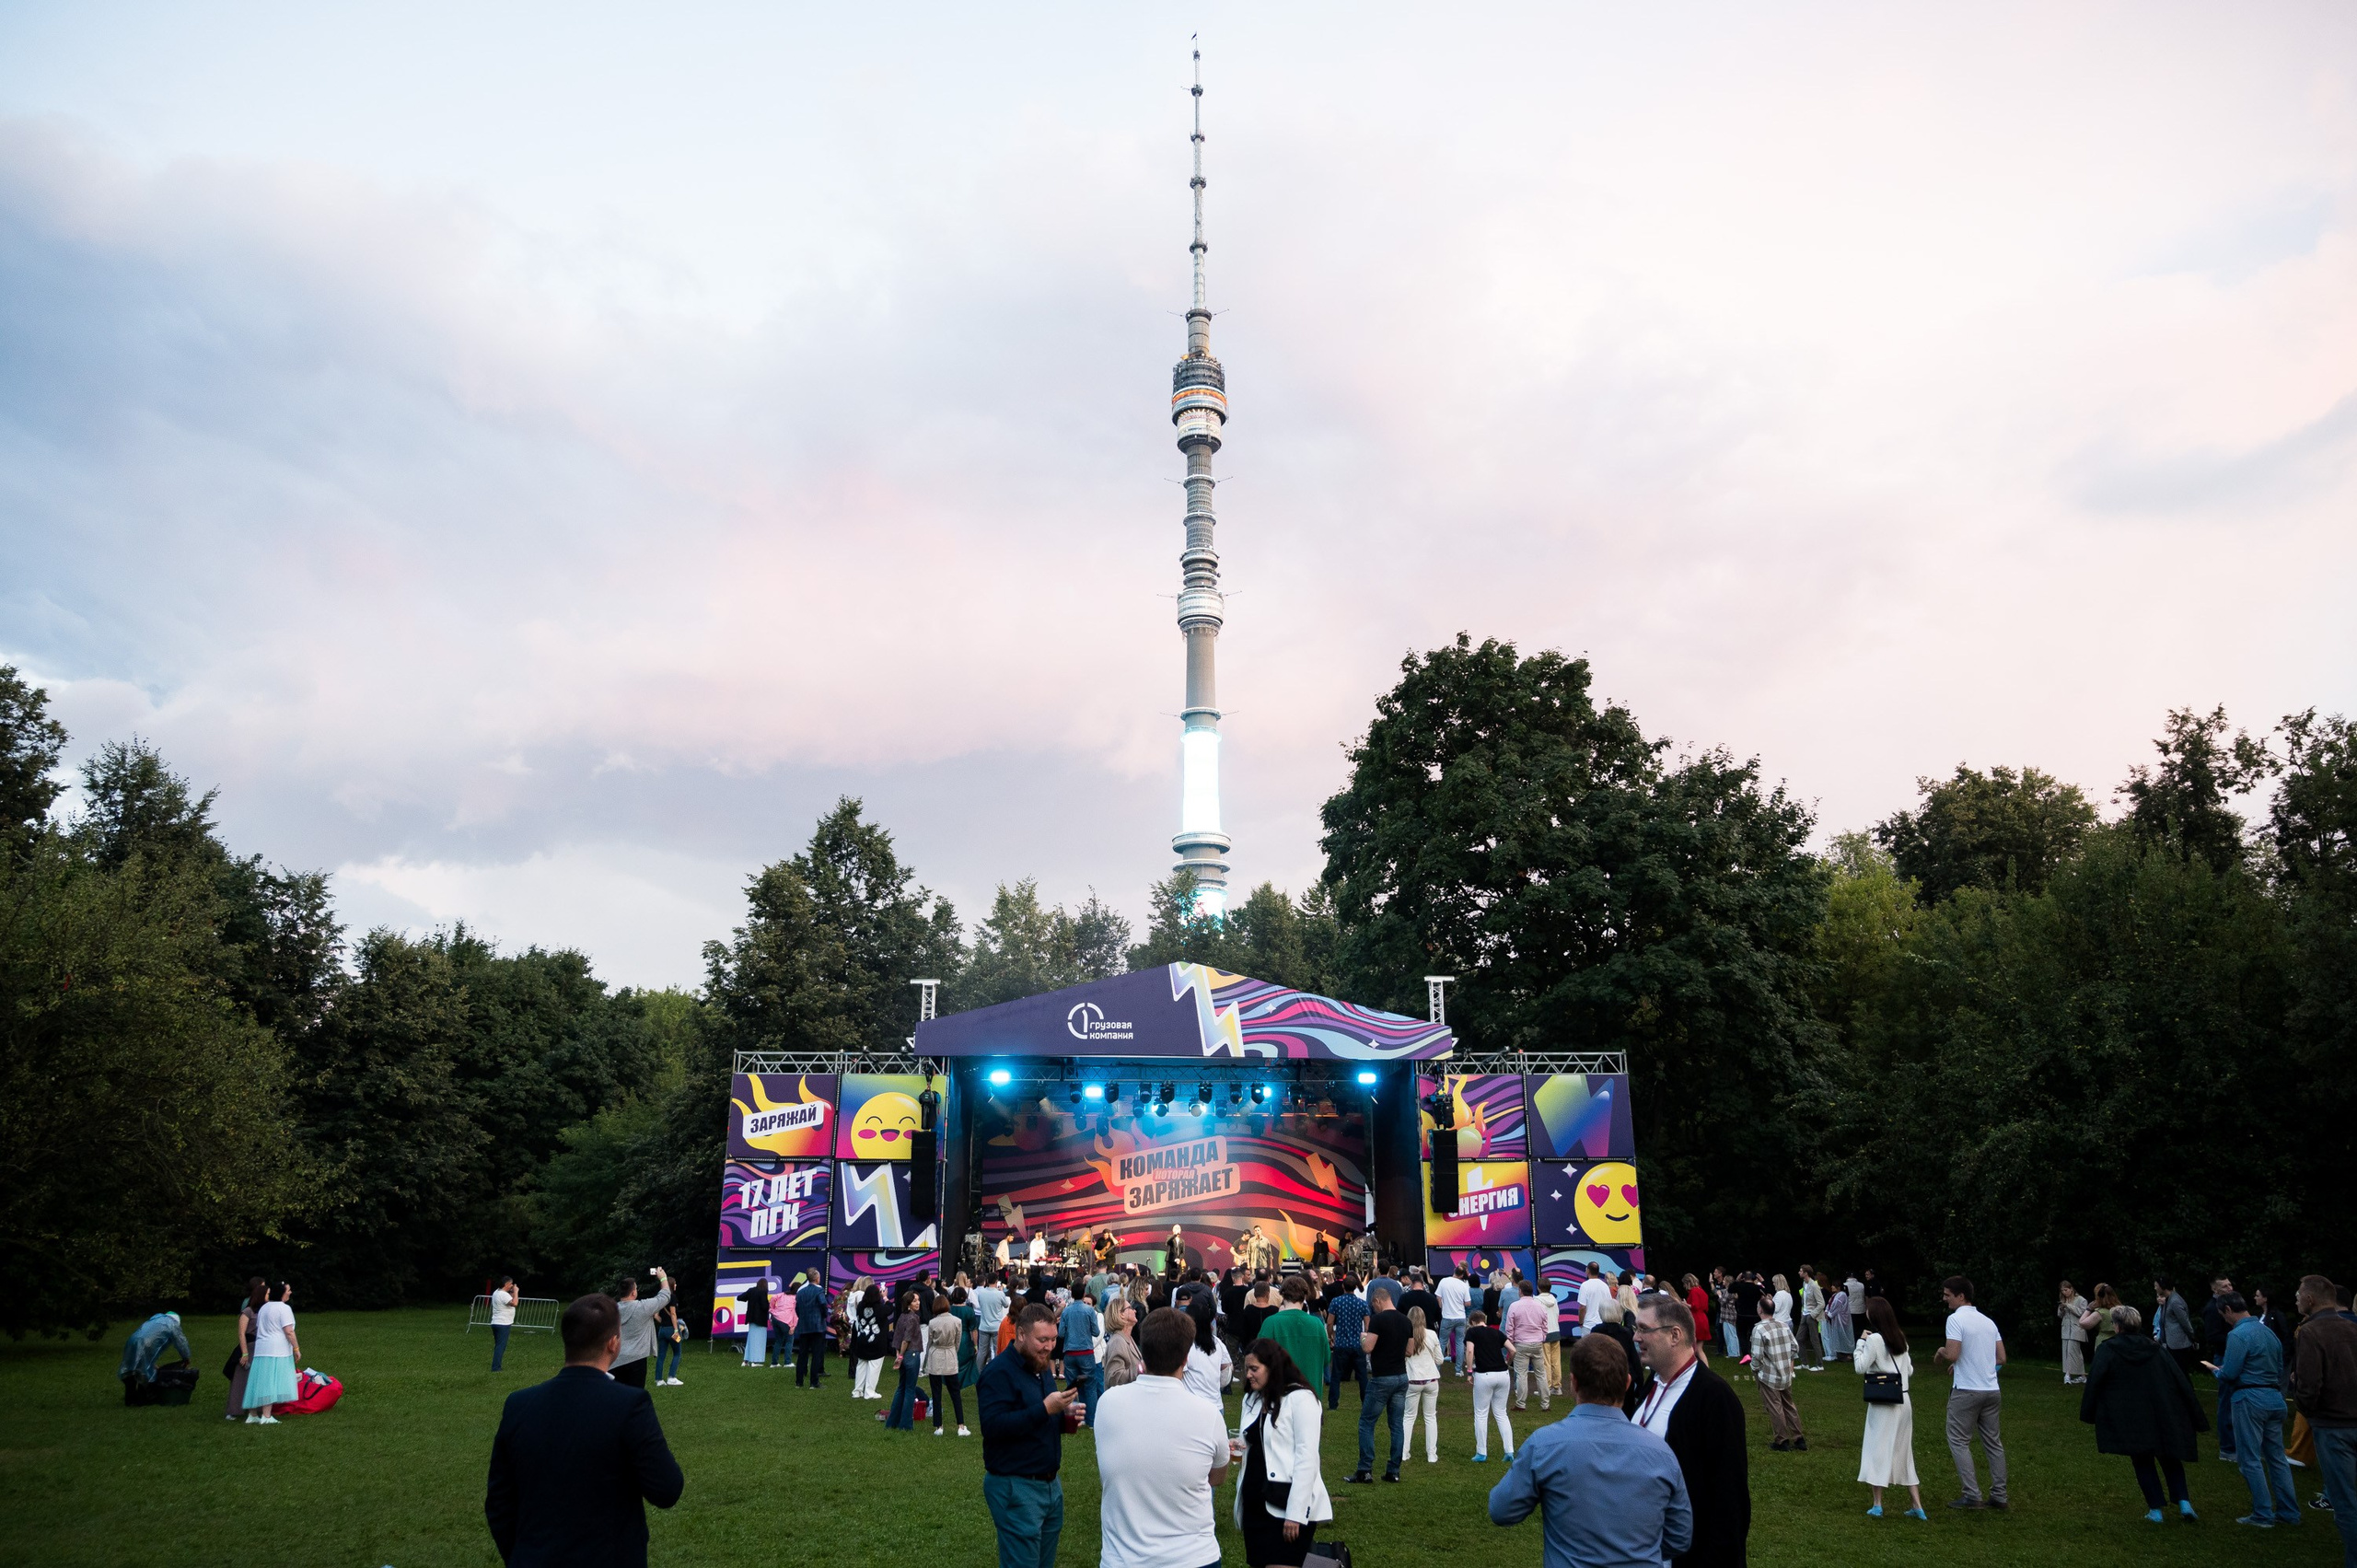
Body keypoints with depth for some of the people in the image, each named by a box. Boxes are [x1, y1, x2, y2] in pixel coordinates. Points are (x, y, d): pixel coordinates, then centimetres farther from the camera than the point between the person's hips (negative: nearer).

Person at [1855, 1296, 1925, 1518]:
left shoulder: (1874, 1339, -14)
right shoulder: (1900, 1337, 8)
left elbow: (1860, 1367, -13)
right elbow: (1910, 1370, 13)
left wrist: (1860, 1342, -5)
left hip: (1883, 1402, -6)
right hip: (1904, 1400, 7)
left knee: (1878, 1449, 1)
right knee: (1903, 1452, 13)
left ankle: (1877, 1505, 0)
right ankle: (1916, 1506, 12)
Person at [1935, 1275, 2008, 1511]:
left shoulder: (1956, 1319, -12)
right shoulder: (1988, 1321, 11)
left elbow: (1952, 1355, -20)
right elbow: (2001, 1359, 12)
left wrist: (1941, 1351, 2)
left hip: (1967, 1391, -7)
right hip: (1991, 1389, 7)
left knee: (1959, 1441, 1)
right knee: (1993, 1442, 13)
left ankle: (1972, 1496, -3)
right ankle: (1999, 1496, 16)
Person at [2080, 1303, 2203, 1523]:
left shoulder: (2107, 1350, -7)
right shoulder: (2154, 1348, 4)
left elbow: (2093, 1383, -11)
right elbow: (2180, 1380, 3)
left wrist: (2089, 1414, 1)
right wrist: (2194, 1414, 8)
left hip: (2130, 1419, -3)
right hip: (2163, 1415, 3)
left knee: (2142, 1462, 9)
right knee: (2169, 1457, 17)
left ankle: (2156, 1509, 7)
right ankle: (2183, 1501, 4)